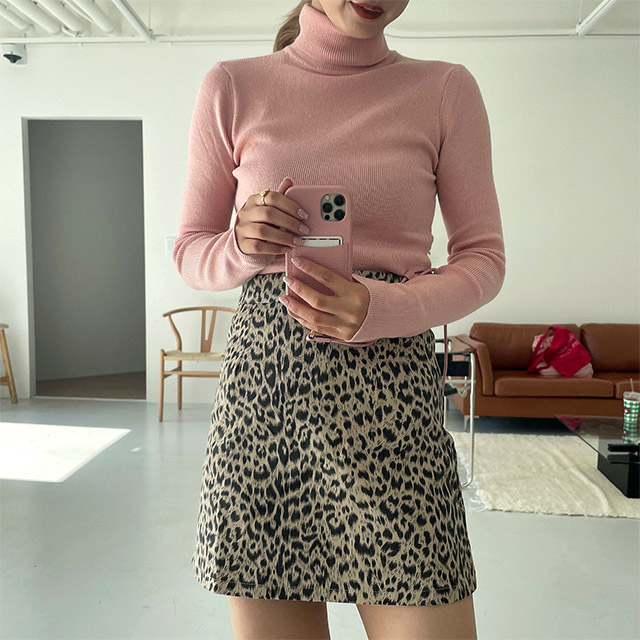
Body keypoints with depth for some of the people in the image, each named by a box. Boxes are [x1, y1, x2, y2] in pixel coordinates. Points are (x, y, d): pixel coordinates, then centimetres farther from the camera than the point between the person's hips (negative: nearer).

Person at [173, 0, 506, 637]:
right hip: (260, 387, 1)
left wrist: (379, 309, -14)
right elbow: (190, 253, 12)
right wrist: (243, 246, -12)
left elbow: (483, 259, 5)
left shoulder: (446, 89, 6)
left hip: (389, 392, 0)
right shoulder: (231, 87, 7)